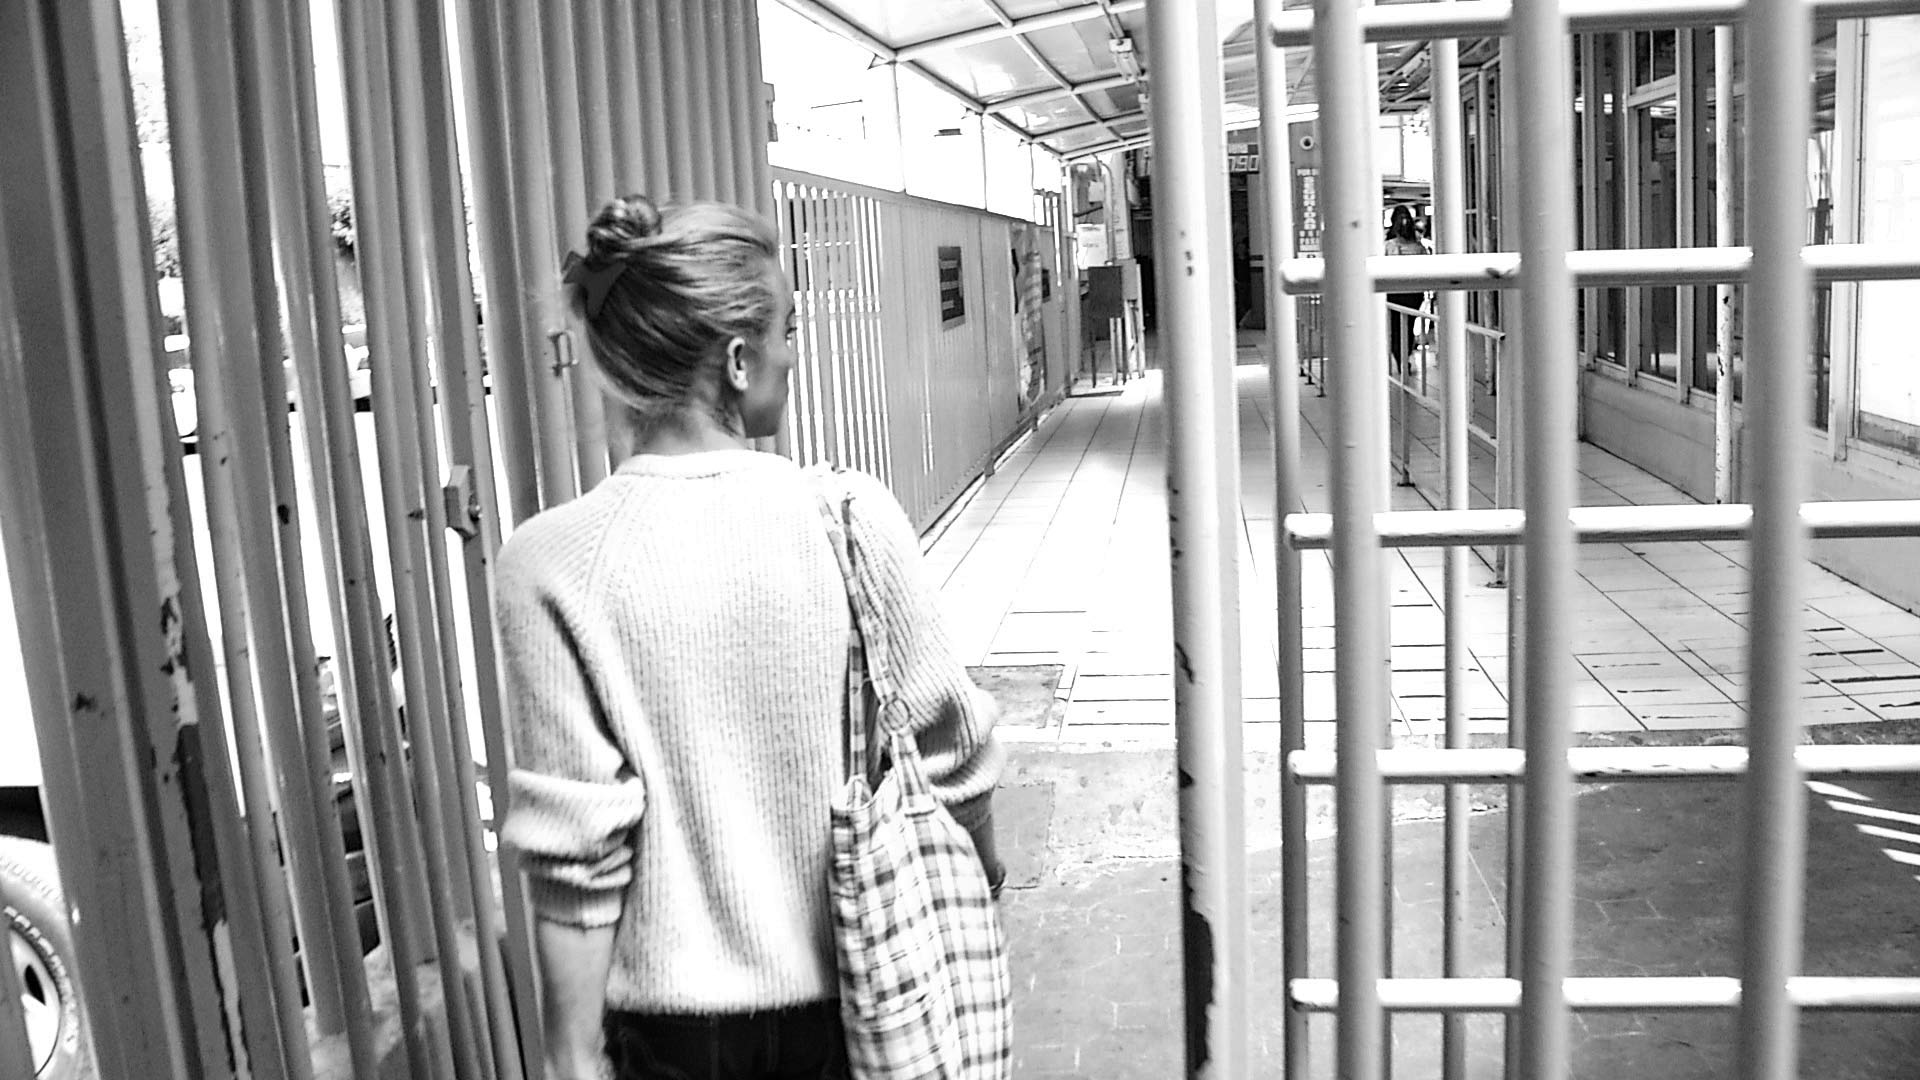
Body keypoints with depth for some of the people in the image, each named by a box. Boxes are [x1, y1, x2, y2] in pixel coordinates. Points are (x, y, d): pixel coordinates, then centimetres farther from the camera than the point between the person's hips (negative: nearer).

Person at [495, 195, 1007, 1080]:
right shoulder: (853, 518, -14)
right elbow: (945, 743, -4)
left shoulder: (550, 565, -14)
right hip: (855, 988, 0)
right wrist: (981, 859, 16)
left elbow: (574, 853, -13)